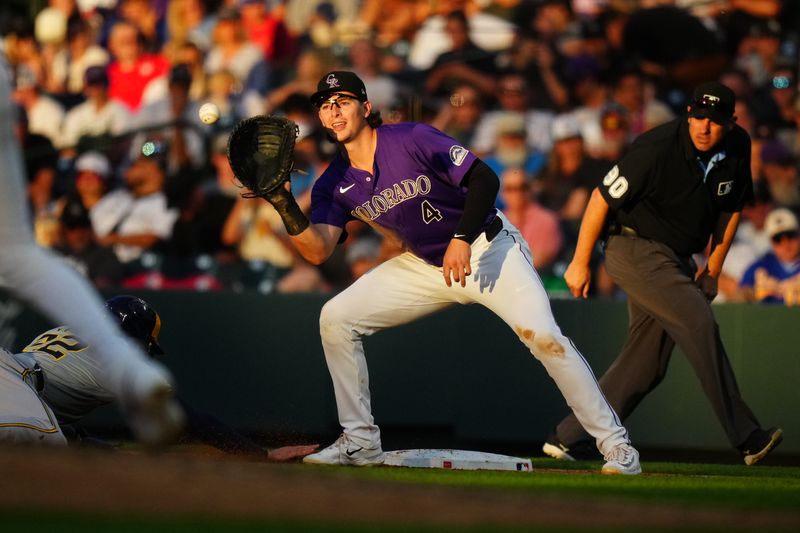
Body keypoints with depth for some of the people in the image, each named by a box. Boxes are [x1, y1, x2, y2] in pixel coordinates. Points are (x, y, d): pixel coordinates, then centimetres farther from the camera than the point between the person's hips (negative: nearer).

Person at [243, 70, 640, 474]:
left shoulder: (412, 139, -19)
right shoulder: (334, 185, -4)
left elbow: (484, 179, -22)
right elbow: (317, 251, -15)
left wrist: (462, 239, -33)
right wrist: (284, 204, -29)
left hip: (488, 249, -6)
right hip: (423, 266, 6)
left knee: (541, 334, -26)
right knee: (335, 319, -4)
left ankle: (615, 444, -18)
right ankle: (360, 442, 3)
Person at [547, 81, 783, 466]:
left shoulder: (737, 147, -4)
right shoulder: (657, 149, -23)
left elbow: (730, 207, 12)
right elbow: (603, 197, -16)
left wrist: (713, 268, 11)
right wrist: (580, 263, -11)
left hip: (677, 260, 8)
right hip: (636, 250, -8)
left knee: (646, 363, 6)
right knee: (699, 323, -21)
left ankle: (567, 438, 13)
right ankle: (747, 438, -20)